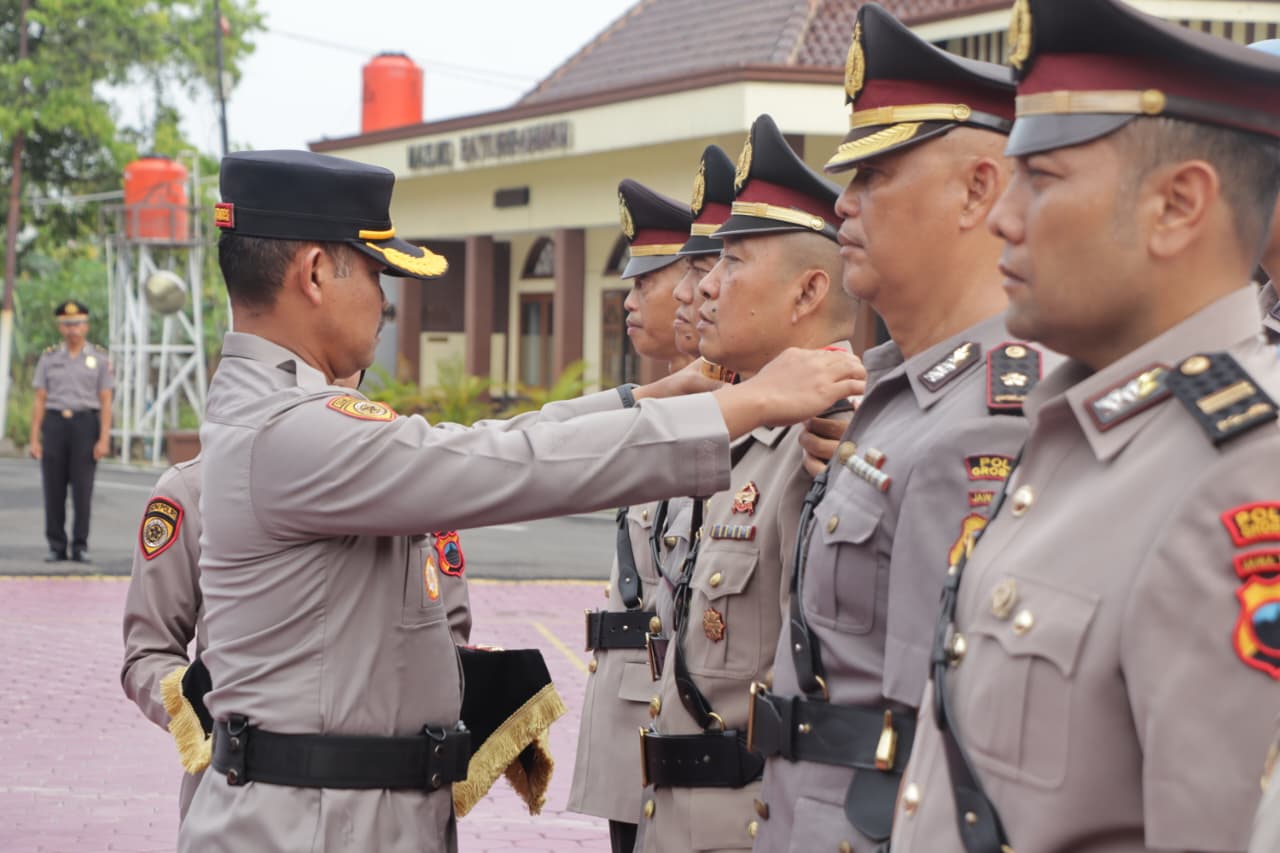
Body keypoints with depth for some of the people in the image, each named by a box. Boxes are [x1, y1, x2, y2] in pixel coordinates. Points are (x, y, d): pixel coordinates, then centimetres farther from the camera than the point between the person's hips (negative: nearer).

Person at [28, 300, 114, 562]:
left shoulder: (100, 358, 2)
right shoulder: (49, 358, 7)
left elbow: (106, 402, -1)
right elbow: (39, 401, 6)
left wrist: (104, 440, -10)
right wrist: (34, 440, -1)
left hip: (85, 425, -2)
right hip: (54, 425, 2)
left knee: (82, 488, -5)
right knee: (54, 488, 0)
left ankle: (80, 548, 2)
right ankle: (56, 548, 7)